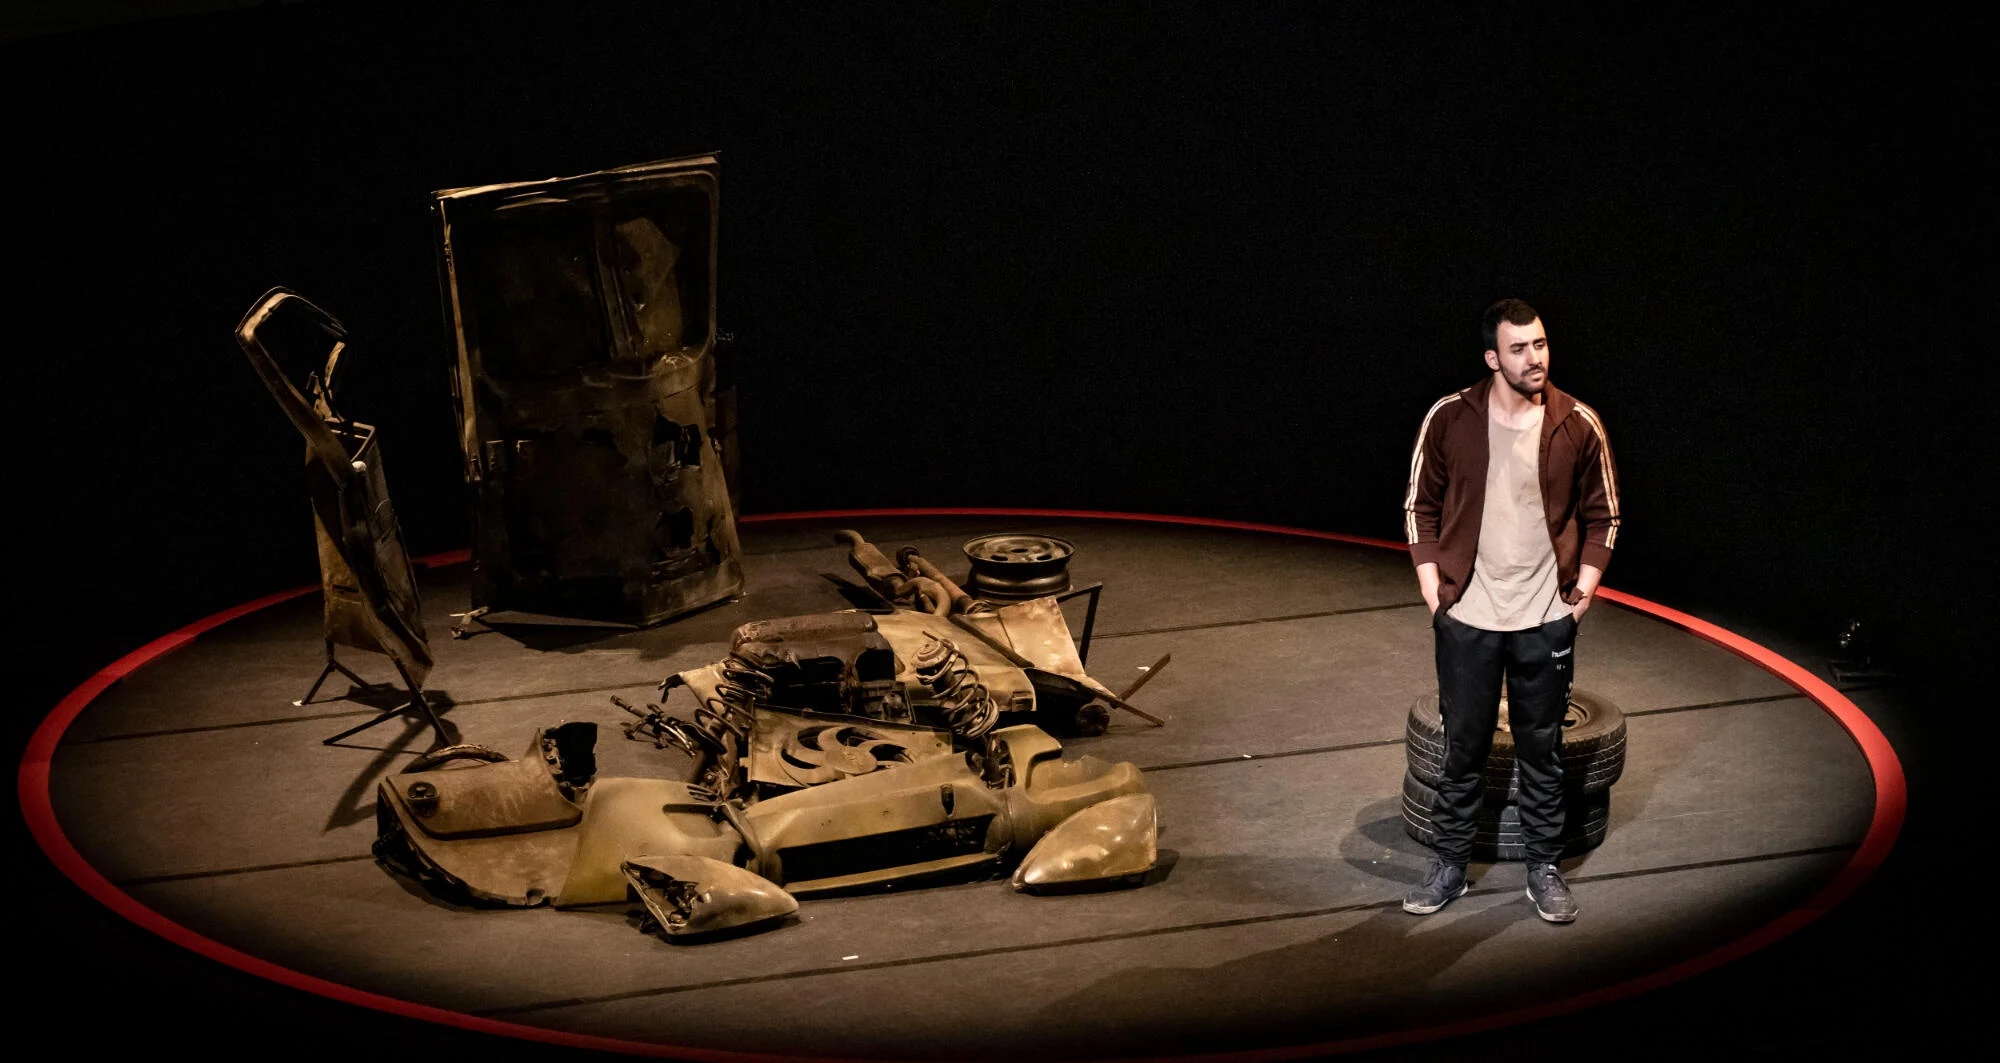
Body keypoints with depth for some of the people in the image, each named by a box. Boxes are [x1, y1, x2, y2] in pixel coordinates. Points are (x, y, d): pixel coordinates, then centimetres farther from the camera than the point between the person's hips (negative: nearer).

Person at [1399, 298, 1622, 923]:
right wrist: (1432, 587, -2)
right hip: (1467, 616, 0)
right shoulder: (1449, 420, -7)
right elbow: (1421, 507, 4)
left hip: (1547, 619, 0)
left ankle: (1544, 869, 24)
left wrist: (1585, 586, -1)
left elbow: (1602, 513, 7)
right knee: (1463, 748, 9)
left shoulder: (1578, 425, -5)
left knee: (1542, 750, 10)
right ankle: (1449, 866, 23)